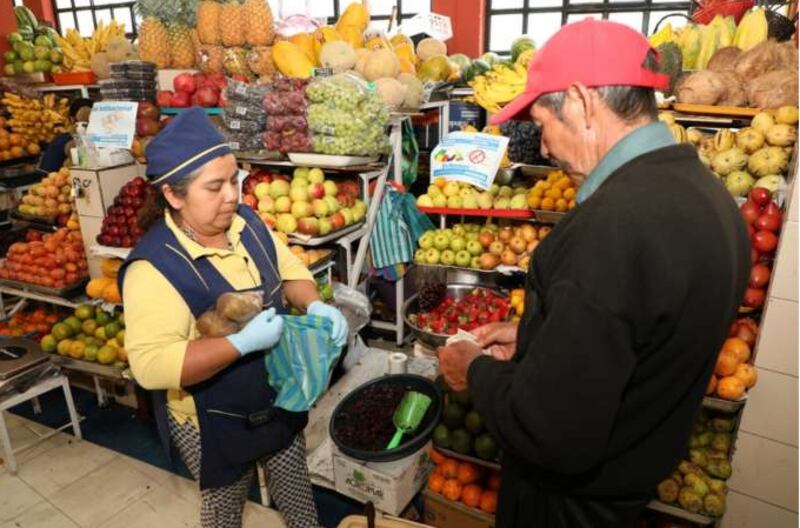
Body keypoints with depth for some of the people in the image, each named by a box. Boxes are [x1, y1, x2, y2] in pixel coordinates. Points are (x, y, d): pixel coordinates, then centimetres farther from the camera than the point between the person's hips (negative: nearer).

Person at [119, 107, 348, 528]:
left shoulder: (246, 222, -8)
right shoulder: (154, 265, -28)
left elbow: (289, 270, 4)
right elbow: (151, 365, -33)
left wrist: (315, 306, -17)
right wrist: (242, 343, -38)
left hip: (279, 399, 6)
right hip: (213, 423, -5)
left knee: (295, 487, 27)